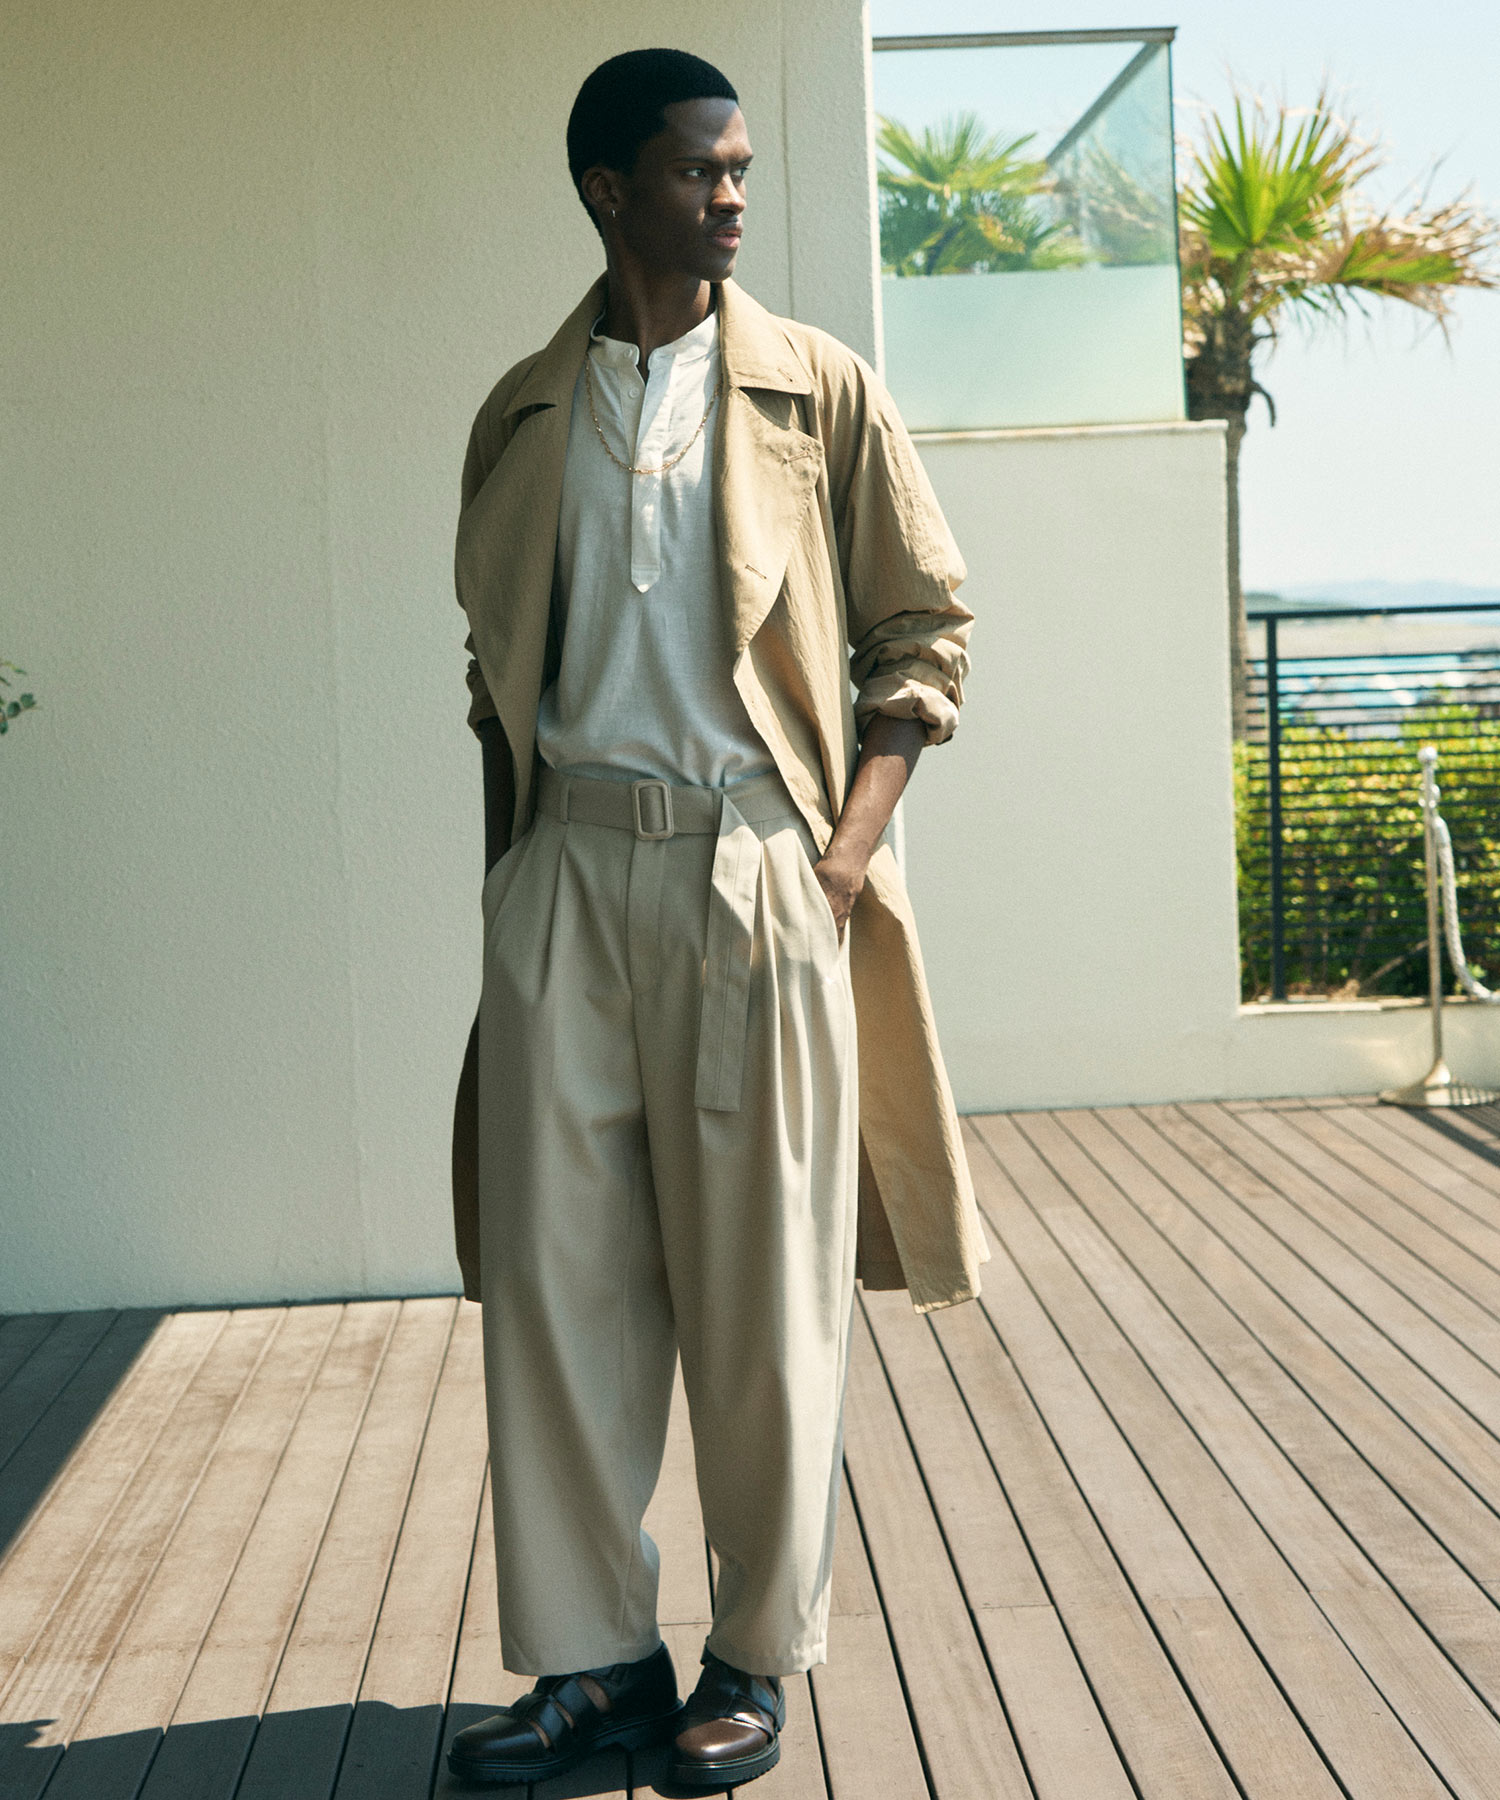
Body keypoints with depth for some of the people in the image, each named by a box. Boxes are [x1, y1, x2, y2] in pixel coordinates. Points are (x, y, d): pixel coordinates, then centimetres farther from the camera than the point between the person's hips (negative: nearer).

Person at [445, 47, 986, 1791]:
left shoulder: (819, 390, 4)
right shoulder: (523, 415, 12)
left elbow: (922, 628, 5)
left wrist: (852, 844, -6)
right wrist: (507, 867, 10)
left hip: (756, 864, -2)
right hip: (570, 864, 3)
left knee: (763, 1278, 2)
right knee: (553, 1267, 3)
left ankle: (759, 1653, 17)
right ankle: (593, 1653, 16)